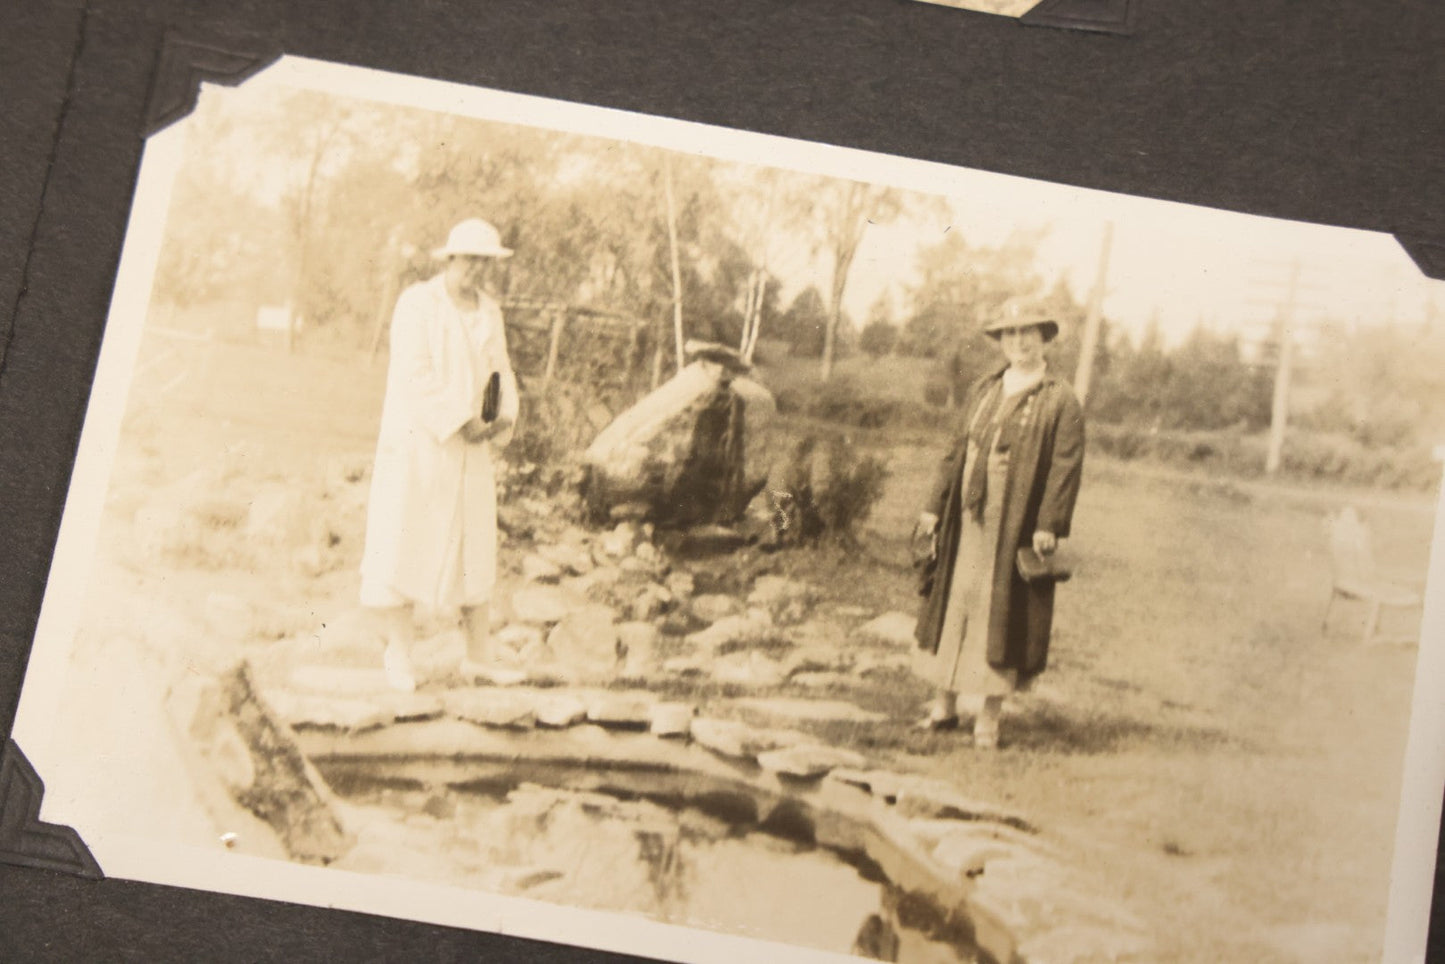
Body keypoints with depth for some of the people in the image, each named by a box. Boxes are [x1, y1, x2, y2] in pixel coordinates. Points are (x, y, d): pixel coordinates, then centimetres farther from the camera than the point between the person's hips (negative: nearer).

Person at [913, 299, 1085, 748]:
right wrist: (936, 505, 11)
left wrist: (1049, 525, -17)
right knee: (952, 605, 8)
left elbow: (1066, 467, -9)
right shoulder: (981, 391, 13)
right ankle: (945, 705, 19)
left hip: (1017, 524, -5)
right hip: (966, 521, 5)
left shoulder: (1060, 401, -3)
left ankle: (989, 717, 9)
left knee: (1002, 615, 0)